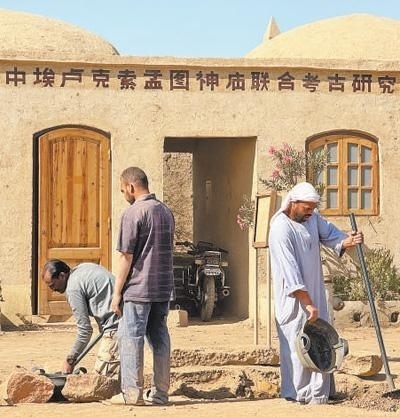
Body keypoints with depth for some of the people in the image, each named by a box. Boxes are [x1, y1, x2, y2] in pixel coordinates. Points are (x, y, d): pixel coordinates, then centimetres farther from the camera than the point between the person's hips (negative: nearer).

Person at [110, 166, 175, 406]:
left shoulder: (133, 213, -12)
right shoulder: (166, 212, 12)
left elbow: (126, 257, -12)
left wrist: (117, 293, -7)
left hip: (138, 289, -7)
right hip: (164, 288, 7)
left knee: (131, 338, 0)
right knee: (160, 337, 9)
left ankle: (132, 393, 0)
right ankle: (161, 392, 12)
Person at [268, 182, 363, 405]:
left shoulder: (313, 218, 5)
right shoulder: (281, 229, -20)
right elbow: (289, 270, -24)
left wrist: (348, 240, -22)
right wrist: (307, 303, -26)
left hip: (315, 292, 8)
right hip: (293, 297, -8)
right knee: (298, 345, -5)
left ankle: (317, 393, 14)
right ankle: (297, 394, 6)